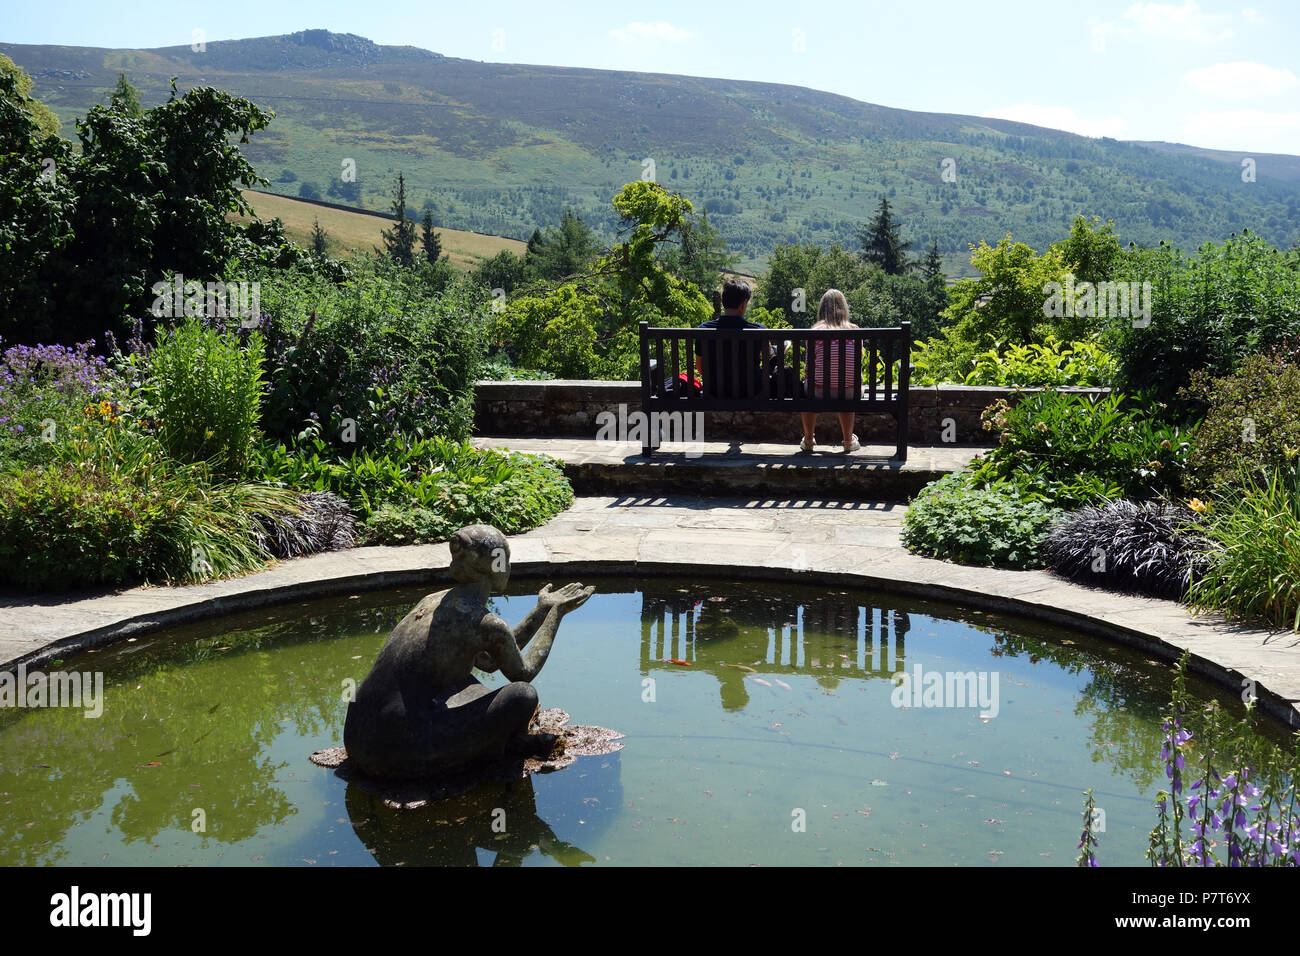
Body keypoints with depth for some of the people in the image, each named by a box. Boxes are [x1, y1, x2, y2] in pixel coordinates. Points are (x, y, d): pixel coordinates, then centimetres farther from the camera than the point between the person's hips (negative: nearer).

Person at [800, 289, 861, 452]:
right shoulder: (854, 330, 3)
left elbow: (808, 369, 1)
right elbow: (858, 365, 11)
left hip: (820, 393, -2)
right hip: (849, 393, 2)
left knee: (806, 388, 33)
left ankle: (808, 440, 38)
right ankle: (848, 440, 44)